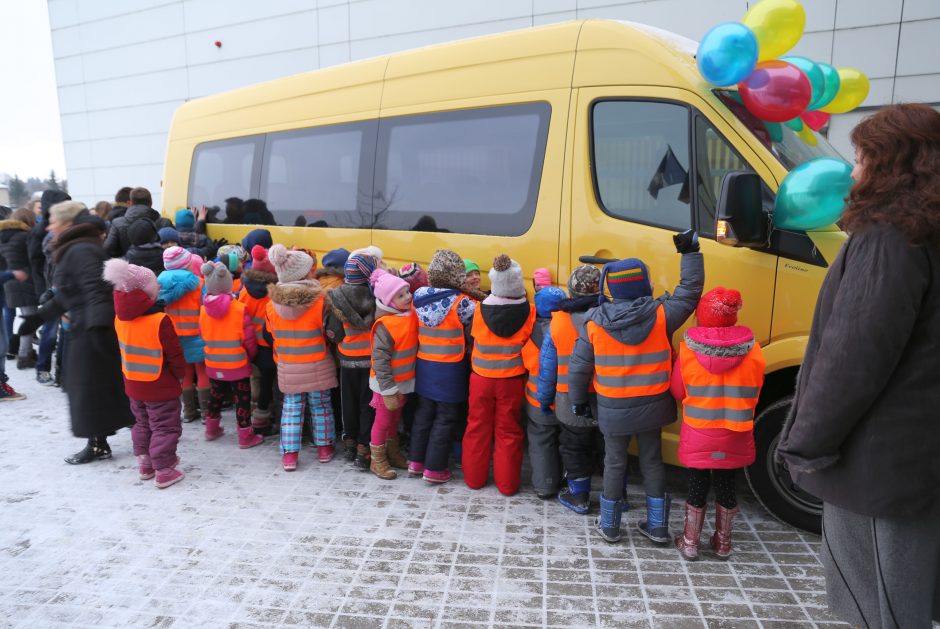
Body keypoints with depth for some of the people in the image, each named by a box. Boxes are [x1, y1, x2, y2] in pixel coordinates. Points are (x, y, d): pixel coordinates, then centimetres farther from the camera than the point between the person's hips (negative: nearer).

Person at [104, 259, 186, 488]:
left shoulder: (120, 317, -4)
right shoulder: (160, 320, -24)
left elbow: (129, 348, 9)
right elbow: (174, 354, -16)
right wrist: (180, 373, -1)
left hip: (133, 384, 7)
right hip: (160, 386, -7)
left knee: (142, 423, 24)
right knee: (165, 427, 5)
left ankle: (144, 463, 34)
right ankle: (164, 470, 10)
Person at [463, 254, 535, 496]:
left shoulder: (480, 309, -12)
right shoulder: (528, 311, -14)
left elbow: (475, 339, 1)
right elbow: (531, 346, -3)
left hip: (481, 378, 1)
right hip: (512, 381, -1)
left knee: (478, 428, 15)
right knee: (508, 431, 11)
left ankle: (473, 478, 27)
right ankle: (507, 484, 20)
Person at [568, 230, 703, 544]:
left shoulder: (595, 322, -11)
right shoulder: (660, 315, -13)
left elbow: (578, 367, -7)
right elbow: (690, 291, -1)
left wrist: (578, 400, 6)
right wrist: (690, 253, 6)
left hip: (613, 409, -1)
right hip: (651, 406, 1)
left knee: (614, 464, 15)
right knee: (652, 462, 17)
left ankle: (609, 526, 27)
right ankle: (657, 526, 29)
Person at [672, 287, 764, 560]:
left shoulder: (688, 348, -14)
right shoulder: (751, 349, -10)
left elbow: (677, 391, -4)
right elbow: (754, 392, 3)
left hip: (698, 434, -1)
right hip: (735, 436, 2)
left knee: (697, 486, 14)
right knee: (726, 486, 18)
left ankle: (690, 542, 26)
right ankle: (723, 543, 33)